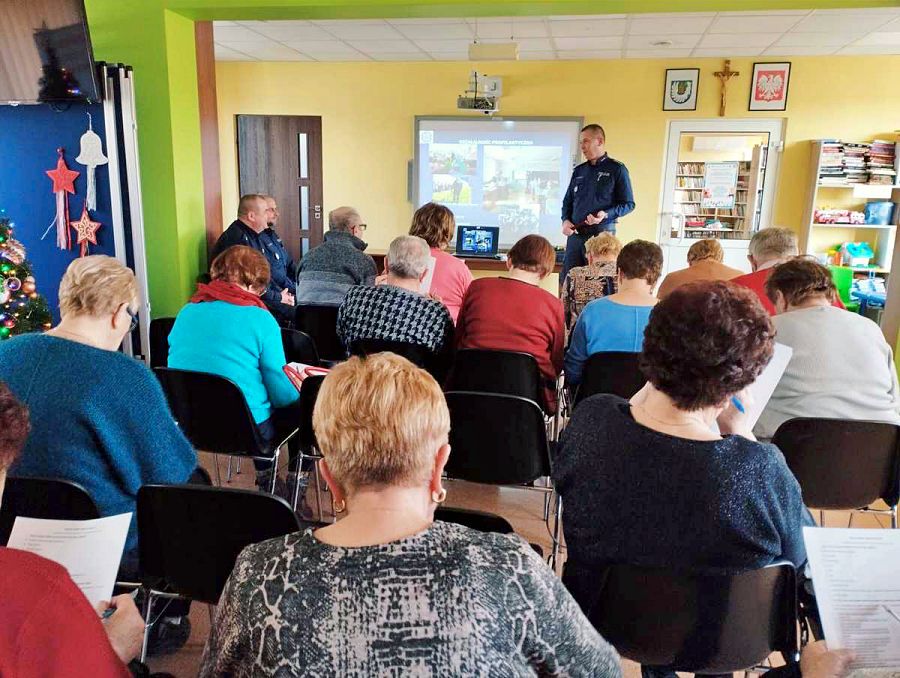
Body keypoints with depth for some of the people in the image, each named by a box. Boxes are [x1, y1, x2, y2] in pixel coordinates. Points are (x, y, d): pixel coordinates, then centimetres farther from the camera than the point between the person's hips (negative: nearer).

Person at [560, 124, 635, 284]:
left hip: (602, 233, -5)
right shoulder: (579, 170, 16)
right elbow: (568, 200, 21)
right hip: (575, 233, 5)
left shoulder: (617, 169, 0)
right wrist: (566, 220, 1)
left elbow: (628, 204, -2)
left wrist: (606, 215, -18)